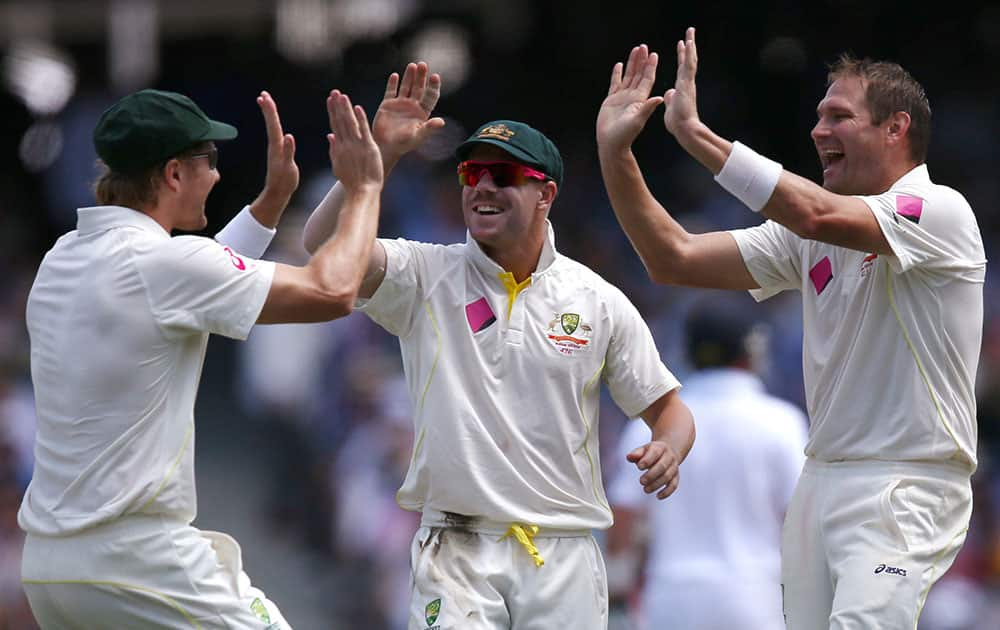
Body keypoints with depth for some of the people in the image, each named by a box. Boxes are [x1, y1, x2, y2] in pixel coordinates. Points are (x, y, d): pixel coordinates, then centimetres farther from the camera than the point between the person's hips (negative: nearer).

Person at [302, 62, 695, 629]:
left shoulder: (599, 301, 7)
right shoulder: (427, 278, 4)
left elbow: (667, 406, 11)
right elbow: (326, 245, -11)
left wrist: (667, 450, -12)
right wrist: (381, 151, -19)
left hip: (562, 558, 1)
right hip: (458, 554, -1)